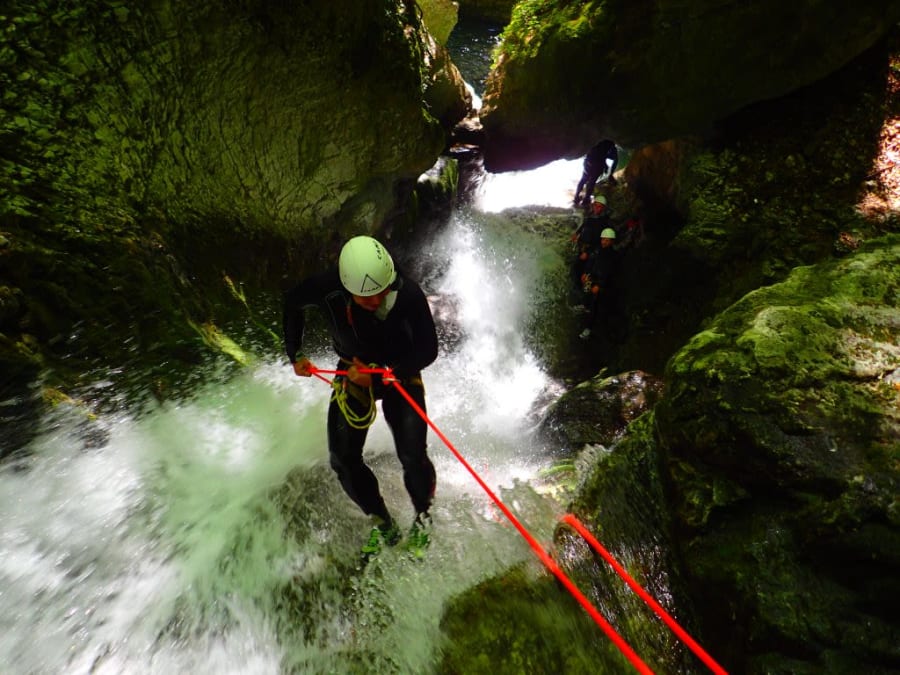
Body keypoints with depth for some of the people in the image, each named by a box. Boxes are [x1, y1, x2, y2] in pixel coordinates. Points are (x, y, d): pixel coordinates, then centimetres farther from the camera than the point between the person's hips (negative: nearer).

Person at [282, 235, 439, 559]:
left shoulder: (408, 293, -30)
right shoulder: (327, 288, -25)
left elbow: (428, 350, -21)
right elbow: (292, 302, -1)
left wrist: (380, 376, -26)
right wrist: (294, 353, -5)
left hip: (399, 373, -2)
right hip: (353, 372, 3)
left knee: (412, 457, -13)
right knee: (343, 460, -4)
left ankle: (423, 519, 19)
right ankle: (383, 526, 20)